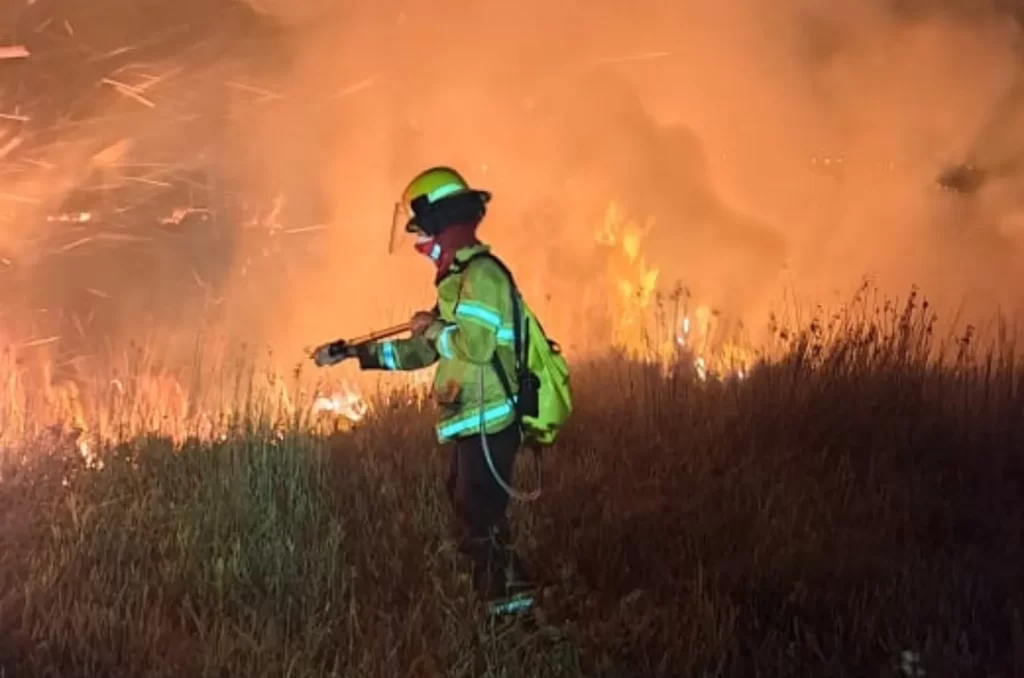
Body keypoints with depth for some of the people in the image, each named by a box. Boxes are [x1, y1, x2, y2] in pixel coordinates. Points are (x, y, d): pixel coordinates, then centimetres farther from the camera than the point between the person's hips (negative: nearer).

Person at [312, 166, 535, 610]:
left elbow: (476, 344, -30)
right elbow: (422, 352, 21)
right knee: (471, 515, 17)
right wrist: (351, 352, 18)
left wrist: (432, 327, -12)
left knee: (481, 521, -7)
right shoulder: (459, 277, 17)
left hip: (489, 423, -11)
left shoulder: (481, 274, -16)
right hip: (473, 424, 11)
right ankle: (503, 599, 23)